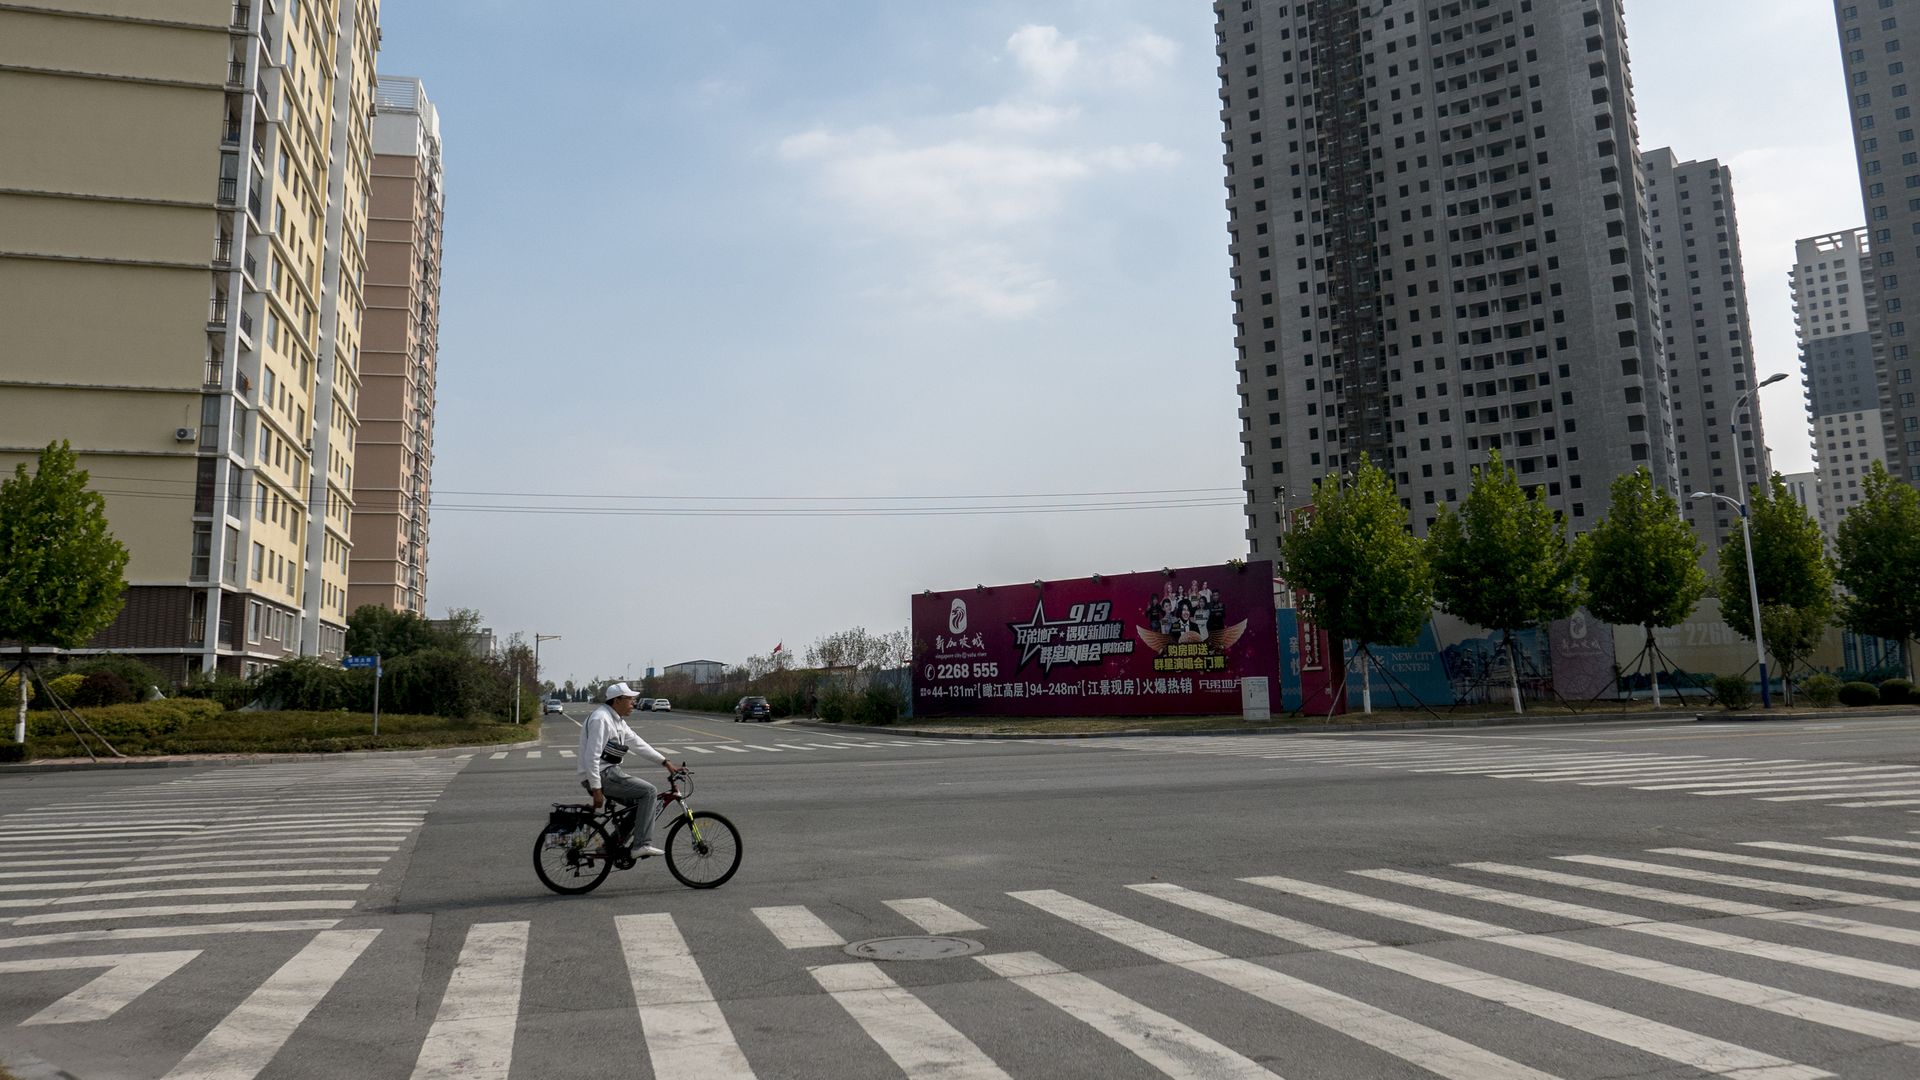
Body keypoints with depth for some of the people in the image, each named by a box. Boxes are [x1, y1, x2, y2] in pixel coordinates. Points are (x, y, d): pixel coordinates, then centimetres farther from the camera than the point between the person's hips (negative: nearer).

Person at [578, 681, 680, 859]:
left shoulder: (618, 720, 15)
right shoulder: (601, 719, -17)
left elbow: (638, 744, 17)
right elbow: (591, 757, -22)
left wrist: (665, 762, 13)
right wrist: (597, 790, -24)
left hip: (610, 772, 10)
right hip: (601, 775, -10)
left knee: (640, 803, 13)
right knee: (649, 791, -15)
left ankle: (614, 844, 16)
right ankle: (642, 844, -16)